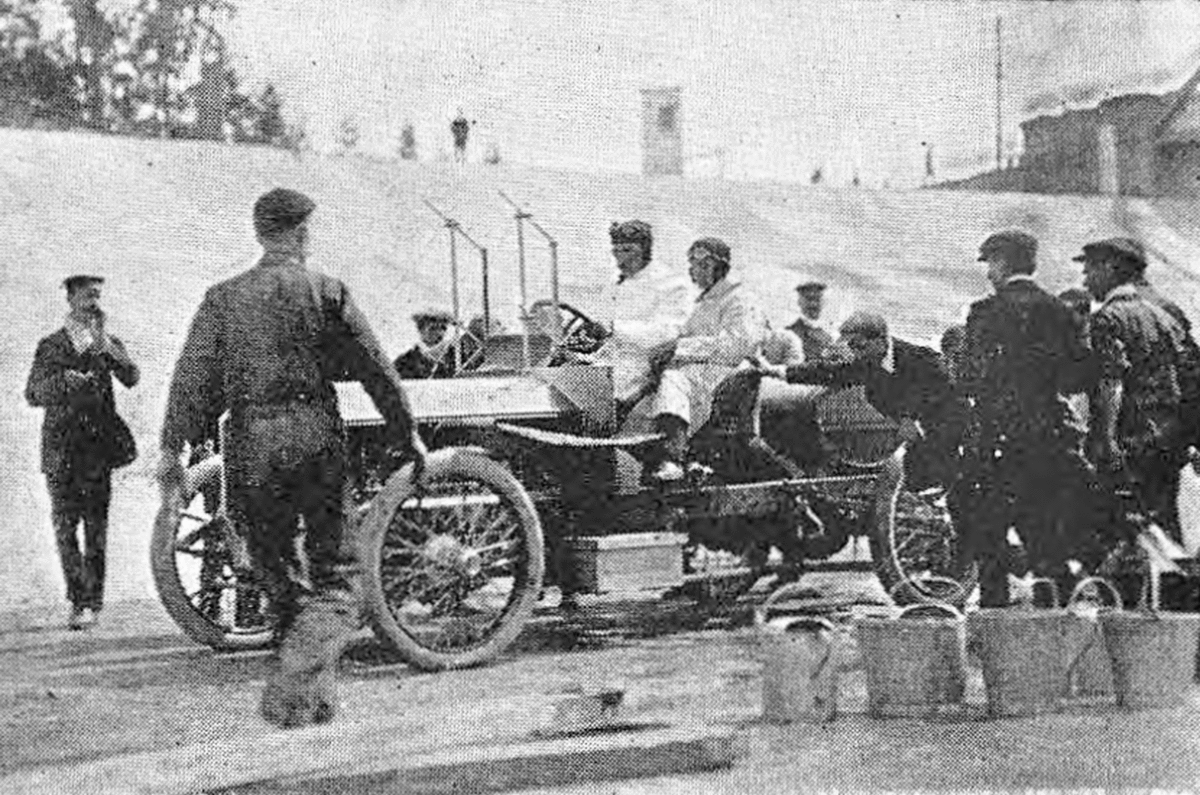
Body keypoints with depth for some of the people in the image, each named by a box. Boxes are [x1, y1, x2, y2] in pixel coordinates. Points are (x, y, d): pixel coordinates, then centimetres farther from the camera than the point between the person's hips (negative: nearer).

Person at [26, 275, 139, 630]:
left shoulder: (110, 344, 11)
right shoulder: (50, 346, 11)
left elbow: (131, 379, -7)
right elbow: (33, 394, 3)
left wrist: (103, 343, -14)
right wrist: (66, 381, -13)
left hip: (98, 444, -1)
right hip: (60, 446, 1)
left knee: (96, 525, -4)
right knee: (64, 525, -1)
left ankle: (91, 603, 0)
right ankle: (79, 597, 12)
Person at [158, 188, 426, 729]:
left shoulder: (223, 299, 8)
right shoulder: (324, 292, 3)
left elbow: (193, 378, 1)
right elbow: (375, 368, 3)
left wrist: (172, 450, 1)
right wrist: (407, 434, 11)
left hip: (249, 441, 2)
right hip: (314, 435, -2)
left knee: (278, 575, 14)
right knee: (333, 578, 2)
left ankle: (316, 695, 17)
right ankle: (292, 690, -18)